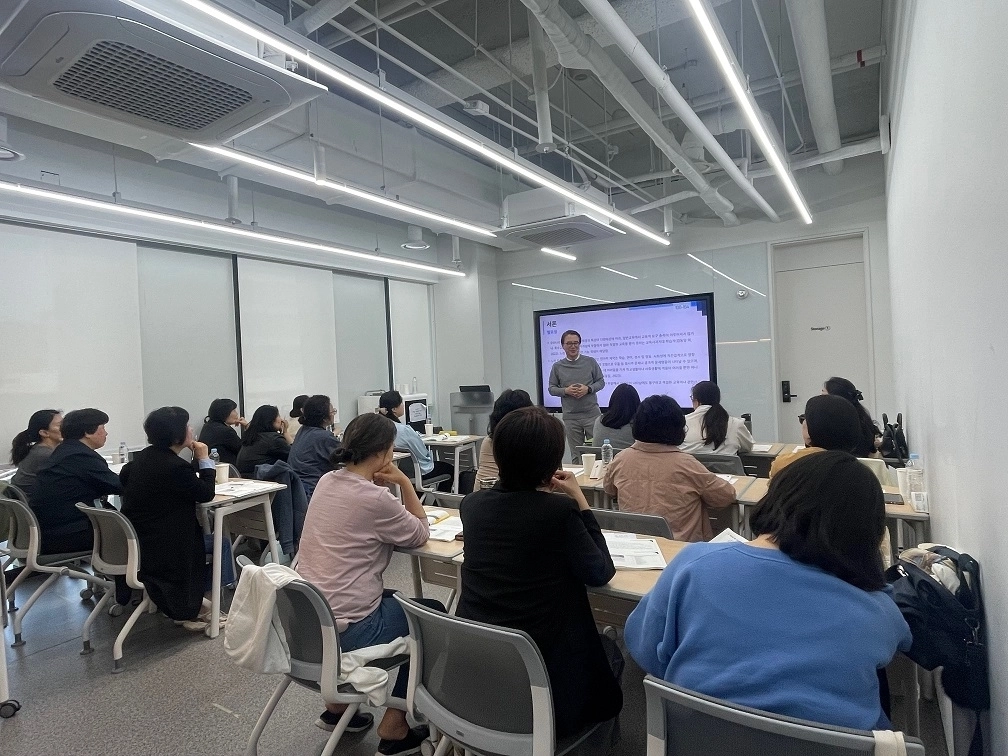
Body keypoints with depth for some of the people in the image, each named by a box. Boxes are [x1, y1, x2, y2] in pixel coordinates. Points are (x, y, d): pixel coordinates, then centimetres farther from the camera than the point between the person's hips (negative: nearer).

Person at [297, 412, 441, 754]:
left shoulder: (327, 481, 3)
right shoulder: (374, 499, -22)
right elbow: (420, 535, -6)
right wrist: (404, 482, -8)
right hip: (343, 630, -8)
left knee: (390, 598, 31)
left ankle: (337, 706, 36)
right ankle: (394, 728, 19)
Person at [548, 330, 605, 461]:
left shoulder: (590, 362, 4)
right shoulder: (557, 366, 5)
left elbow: (601, 382, 8)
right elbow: (551, 389, 8)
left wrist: (588, 389, -11)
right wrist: (566, 391, -11)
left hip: (592, 413, 0)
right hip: (570, 416, 1)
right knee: (576, 455, 6)